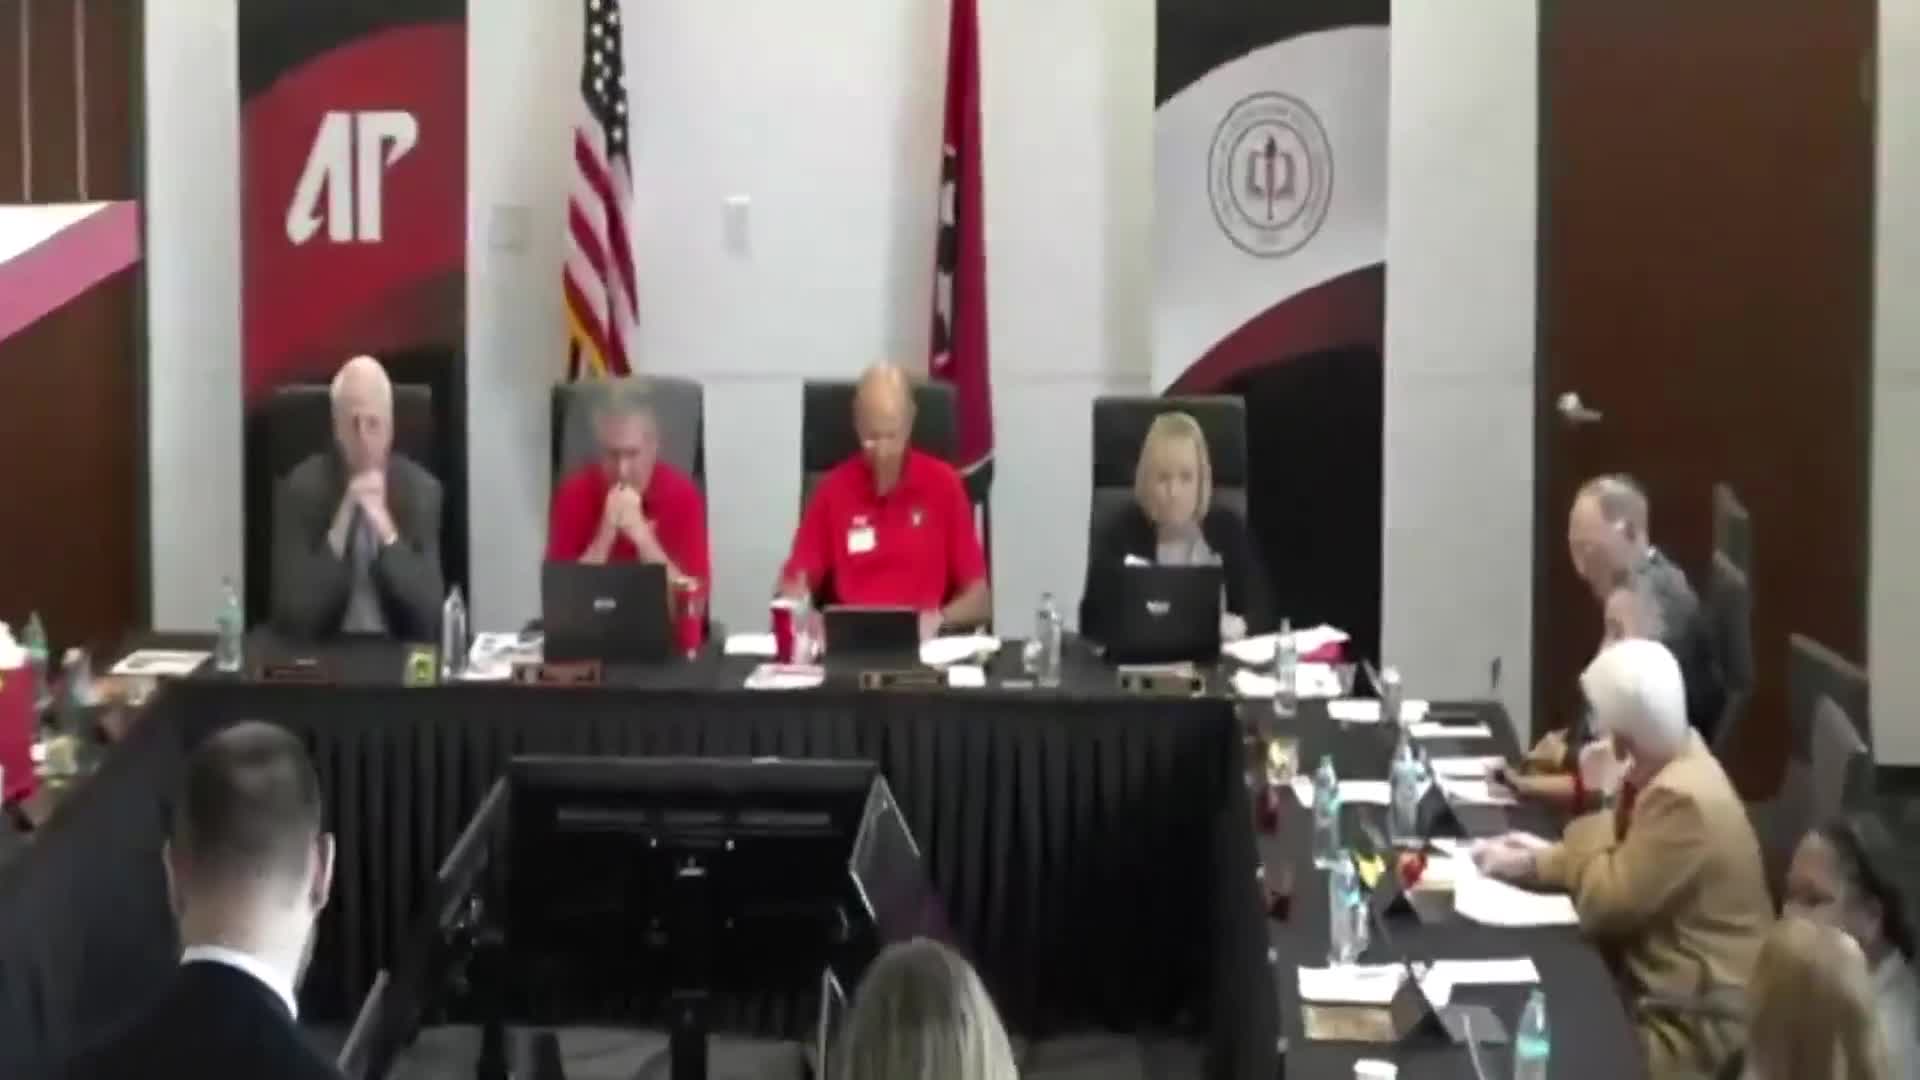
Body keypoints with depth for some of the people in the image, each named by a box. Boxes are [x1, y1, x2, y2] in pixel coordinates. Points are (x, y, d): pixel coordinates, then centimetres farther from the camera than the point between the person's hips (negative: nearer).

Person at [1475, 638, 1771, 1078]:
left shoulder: (1682, 799, -25)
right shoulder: (1670, 762, 4)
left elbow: (1604, 906, -21)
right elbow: (1620, 866, 15)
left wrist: (1597, 801, -16)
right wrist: (1537, 860, 2)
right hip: (1662, 984, 9)